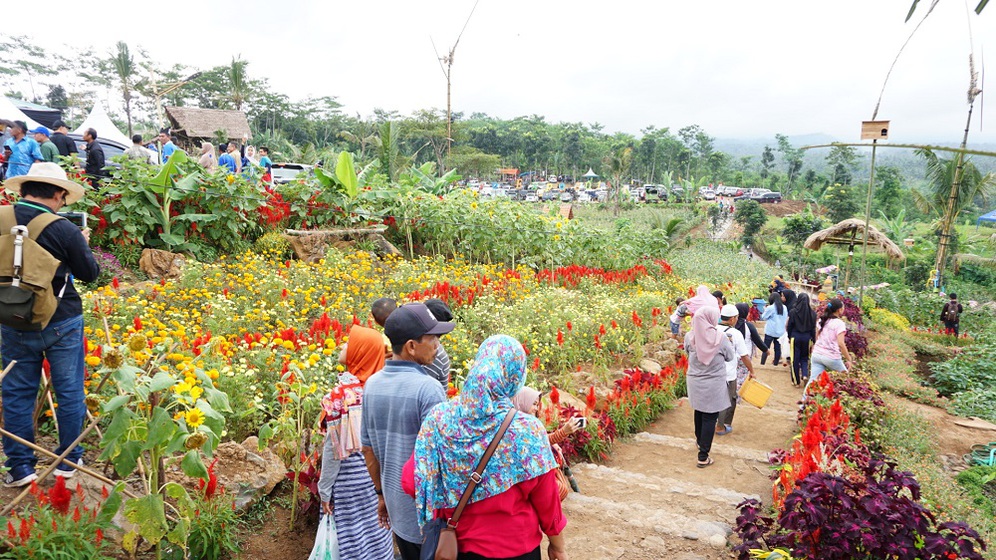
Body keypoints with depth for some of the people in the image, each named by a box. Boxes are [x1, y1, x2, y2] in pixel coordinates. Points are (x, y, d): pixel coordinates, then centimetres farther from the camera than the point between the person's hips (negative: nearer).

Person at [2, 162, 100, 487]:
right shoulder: (64, 230, -17)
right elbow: (90, 273, -6)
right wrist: (81, 245, 10)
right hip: (61, 323, -3)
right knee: (69, 392, 11)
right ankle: (69, 461, 22)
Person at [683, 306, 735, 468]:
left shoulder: (690, 337, -12)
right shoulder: (720, 337, -18)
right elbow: (731, 357, -2)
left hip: (695, 382, 3)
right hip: (714, 384, -3)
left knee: (699, 412, 25)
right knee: (710, 418, 5)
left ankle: (699, 439, 49)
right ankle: (703, 457, 8)